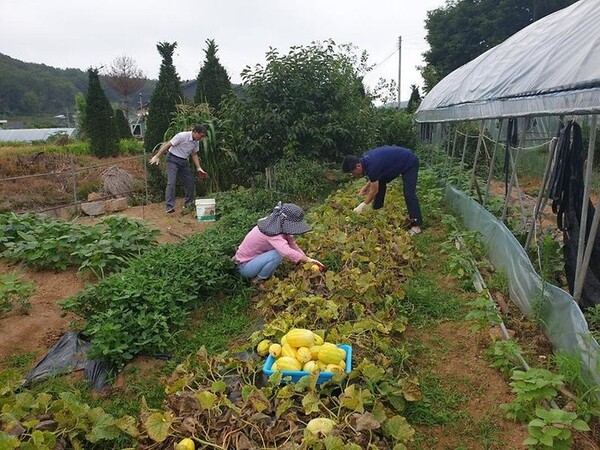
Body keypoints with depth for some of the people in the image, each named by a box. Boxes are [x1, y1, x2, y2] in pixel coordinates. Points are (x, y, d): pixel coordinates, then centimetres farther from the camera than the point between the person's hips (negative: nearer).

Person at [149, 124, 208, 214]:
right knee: (171, 182, -15)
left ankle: (189, 204, 21)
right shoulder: (182, 136, -22)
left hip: (184, 161, 7)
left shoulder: (196, 142, 1)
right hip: (173, 159, -7)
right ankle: (170, 207, -15)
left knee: (190, 181, 7)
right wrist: (157, 156, -17)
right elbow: (168, 145, -18)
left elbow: (194, 155, 13)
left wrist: (199, 168, 6)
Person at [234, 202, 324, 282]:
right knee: (278, 253, -27)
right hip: (245, 266, -9)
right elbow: (288, 252, -45)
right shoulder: (271, 233, -32)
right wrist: (309, 260, -40)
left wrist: (306, 258, -16)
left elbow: (292, 244, -5)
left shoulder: (278, 226, -5)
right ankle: (258, 280, -8)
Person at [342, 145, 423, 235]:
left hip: (410, 163, -10)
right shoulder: (364, 159, -7)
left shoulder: (371, 166, -32)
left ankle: (416, 225, -12)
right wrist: (366, 187, 4)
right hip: (397, 162, 10)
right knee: (380, 184, 7)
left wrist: (363, 205, -8)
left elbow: (374, 191, -19)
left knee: (409, 194, -17)